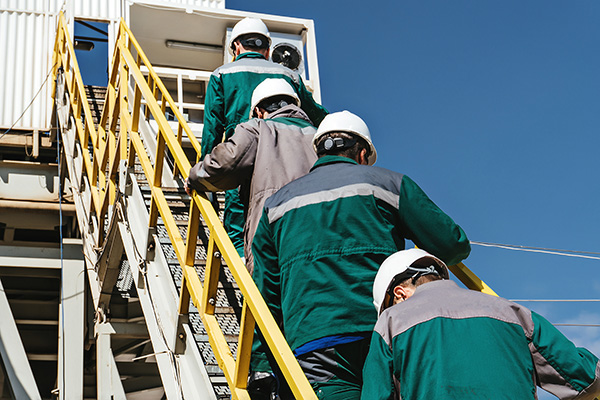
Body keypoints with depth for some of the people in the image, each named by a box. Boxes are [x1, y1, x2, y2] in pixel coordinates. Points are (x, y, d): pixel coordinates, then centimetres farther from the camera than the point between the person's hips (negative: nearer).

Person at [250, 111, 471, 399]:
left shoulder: (277, 203, 24)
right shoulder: (388, 183, 16)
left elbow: (266, 294, 21)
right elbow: (453, 245, 12)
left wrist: (260, 370, 25)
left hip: (312, 342, 2)